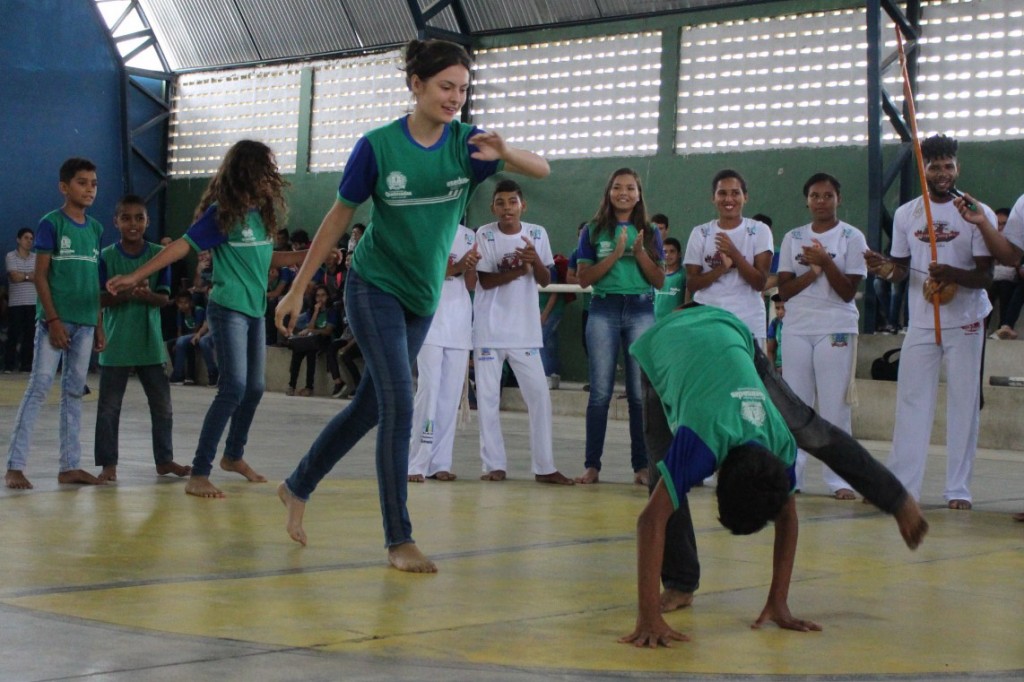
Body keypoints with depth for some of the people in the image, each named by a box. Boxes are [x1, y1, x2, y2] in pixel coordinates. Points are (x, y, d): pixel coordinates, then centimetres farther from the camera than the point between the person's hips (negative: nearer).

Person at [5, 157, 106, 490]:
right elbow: (40, 275, -8)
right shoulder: (51, 223, -5)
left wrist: (99, 325, 12)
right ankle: (15, 466, -7)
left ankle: (70, 466, 13)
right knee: (39, 387, -8)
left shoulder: (95, 228, 12)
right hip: (56, 319, -6)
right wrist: (52, 319, -14)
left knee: (74, 392, 8)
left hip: (85, 322, 6)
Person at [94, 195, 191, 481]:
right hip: (116, 342, -2)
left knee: (162, 405, 8)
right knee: (109, 407, 3)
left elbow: (164, 298, -2)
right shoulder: (106, 256, -3)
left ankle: (164, 459, 21)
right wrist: (126, 294, -23)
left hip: (150, 342, 2)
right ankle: (108, 463, 11)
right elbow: (100, 299, -6)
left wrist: (147, 294, -23)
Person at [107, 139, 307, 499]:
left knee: (254, 387, 14)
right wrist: (136, 276, -20)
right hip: (228, 308, -7)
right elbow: (183, 246, -15)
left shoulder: (261, 213, 8)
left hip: (255, 310, 8)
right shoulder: (222, 213, -11)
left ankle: (234, 455, 36)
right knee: (234, 387, -17)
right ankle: (199, 473, -14)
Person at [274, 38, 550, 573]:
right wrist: (298, 289, -2)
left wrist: (503, 154, -36)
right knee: (398, 405, -13)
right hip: (374, 286, -5)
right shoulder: (378, 146, -13)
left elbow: (541, 170, -14)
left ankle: (297, 487, 33)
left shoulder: (466, 143, -5)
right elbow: (338, 218, -4)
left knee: (370, 407, 13)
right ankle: (399, 540, -7)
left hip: (422, 298, 5)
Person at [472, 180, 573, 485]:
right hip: (489, 329, -1)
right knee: (487, 397, 0)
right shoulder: (485, 235, -4)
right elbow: (484, 281, -8)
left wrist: (535, 261, -19)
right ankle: (494, 465, 9)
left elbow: (545, 281, 1)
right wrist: (518, 270, -21)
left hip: (525, 329, 2)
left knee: (539, 395, -1)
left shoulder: (537, 234, 1)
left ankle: (545, 467, 5)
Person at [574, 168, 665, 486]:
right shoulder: (593, 231, 8)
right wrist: (615, 254, -10)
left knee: (641, 393, -2)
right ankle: (592, 465, 2)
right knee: (600, 391, -2)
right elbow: (583, 278, 0)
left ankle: (642, 466, 3)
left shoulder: (650, 233, 12)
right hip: (604, 310, -1)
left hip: (641, 311, 1)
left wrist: (640, 254, -7)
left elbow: (660, 281, 7)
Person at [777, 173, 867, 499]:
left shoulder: (852, 237, 2)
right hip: (797, 328, 3)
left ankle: (838, 478, -2)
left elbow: (849, 291, -4)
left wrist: (825, 262, -17)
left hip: (836, 329, -3)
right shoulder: (793, 238, 11)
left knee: (835, 404, -5)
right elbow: (784, 290, 4)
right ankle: (790, 475, 6)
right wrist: (812, 271, -11)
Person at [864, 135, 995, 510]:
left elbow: (985, 275, -8)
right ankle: (901, 486, 7)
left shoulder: (977, 212, -5)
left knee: (963, 404, 0)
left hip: (965, 324, -3)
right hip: (921, 323, 3)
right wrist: (888, 270, -12)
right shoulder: (906, 214, 6)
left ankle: (958, 489, 7)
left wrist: (953, 274, -28)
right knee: (910, 402, 3)